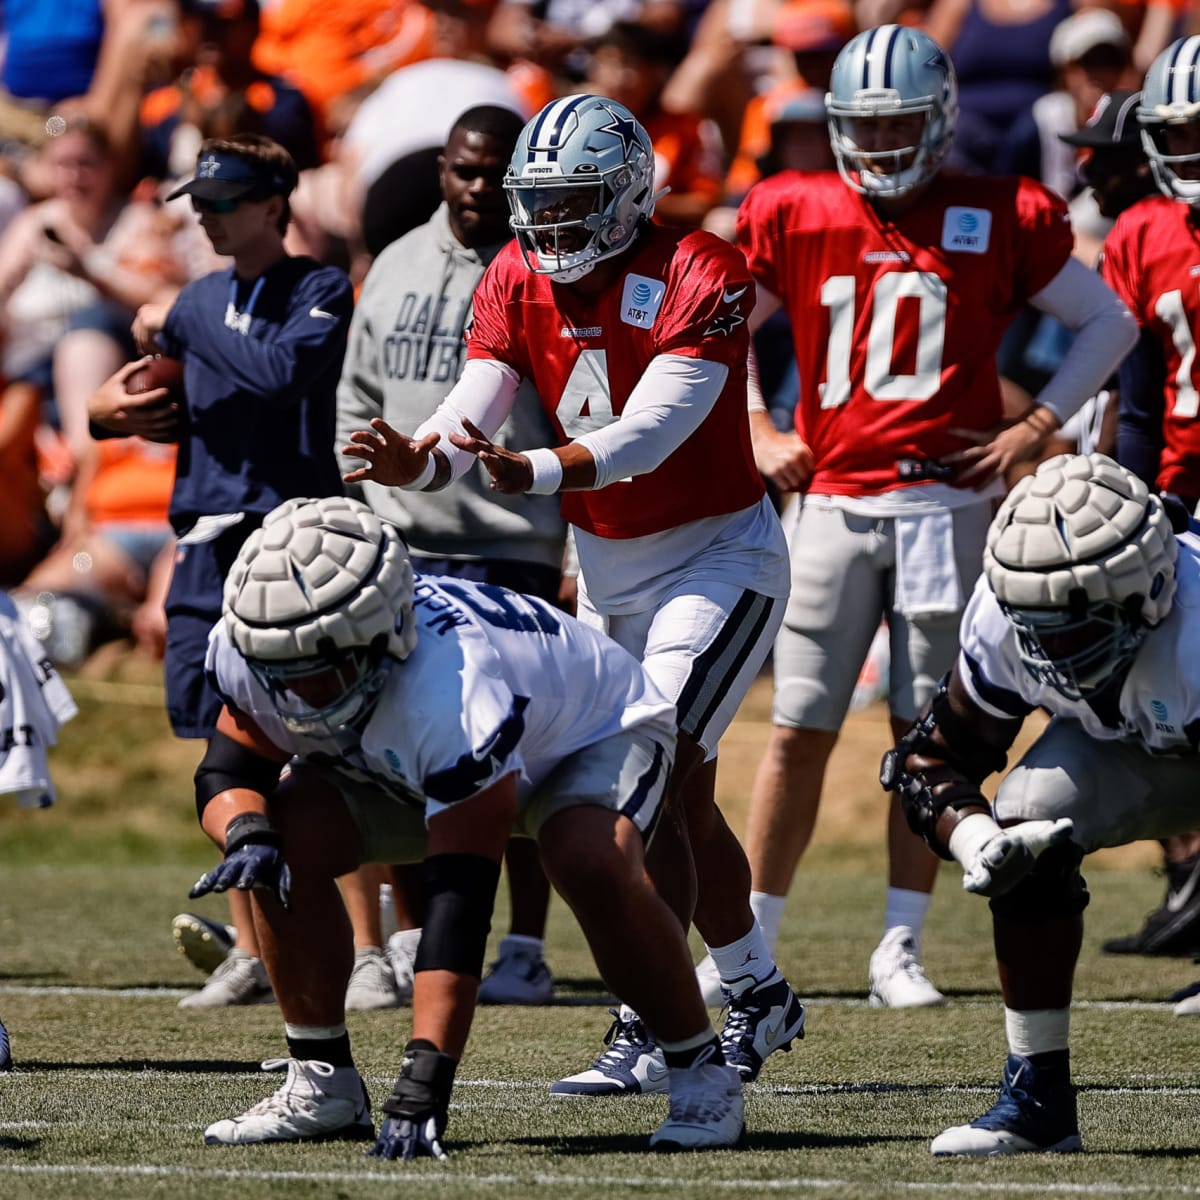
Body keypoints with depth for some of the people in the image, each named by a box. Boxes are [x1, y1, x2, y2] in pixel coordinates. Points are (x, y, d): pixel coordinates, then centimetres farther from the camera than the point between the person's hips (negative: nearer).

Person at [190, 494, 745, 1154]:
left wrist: (422, 1085, -50)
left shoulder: (455, 696, -45)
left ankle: (701, 1074, -16)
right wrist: (248, 838, -36)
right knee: (286, 842, -18)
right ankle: (323, 1084, -2)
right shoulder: (254, 653, -27)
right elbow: (227, 773, -10)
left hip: (594, 727, -6)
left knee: (593, 865, -37)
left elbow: (460, 900, -46)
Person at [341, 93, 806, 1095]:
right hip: (607, 568, 7)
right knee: (681, 805, 12)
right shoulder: (519, 283, -3)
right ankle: (761, 995, 28)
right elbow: (469, 416, -14)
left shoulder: (697, 278, -21)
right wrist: (416, 463, -37)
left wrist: (534, 473, -49)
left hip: (718, 556, -7)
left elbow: (648, 434, -32)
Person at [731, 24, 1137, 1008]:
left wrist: (1034, 428, 1)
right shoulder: (795, 217, 4)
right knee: (800, 732, 0)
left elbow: (1109, 324, 9)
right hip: (833, 501, 1)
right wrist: (757, 435, 7)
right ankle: (752, 941, 7)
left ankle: (901, 949, 8)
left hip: (945, 502, -1)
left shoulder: (999, 221, 0)